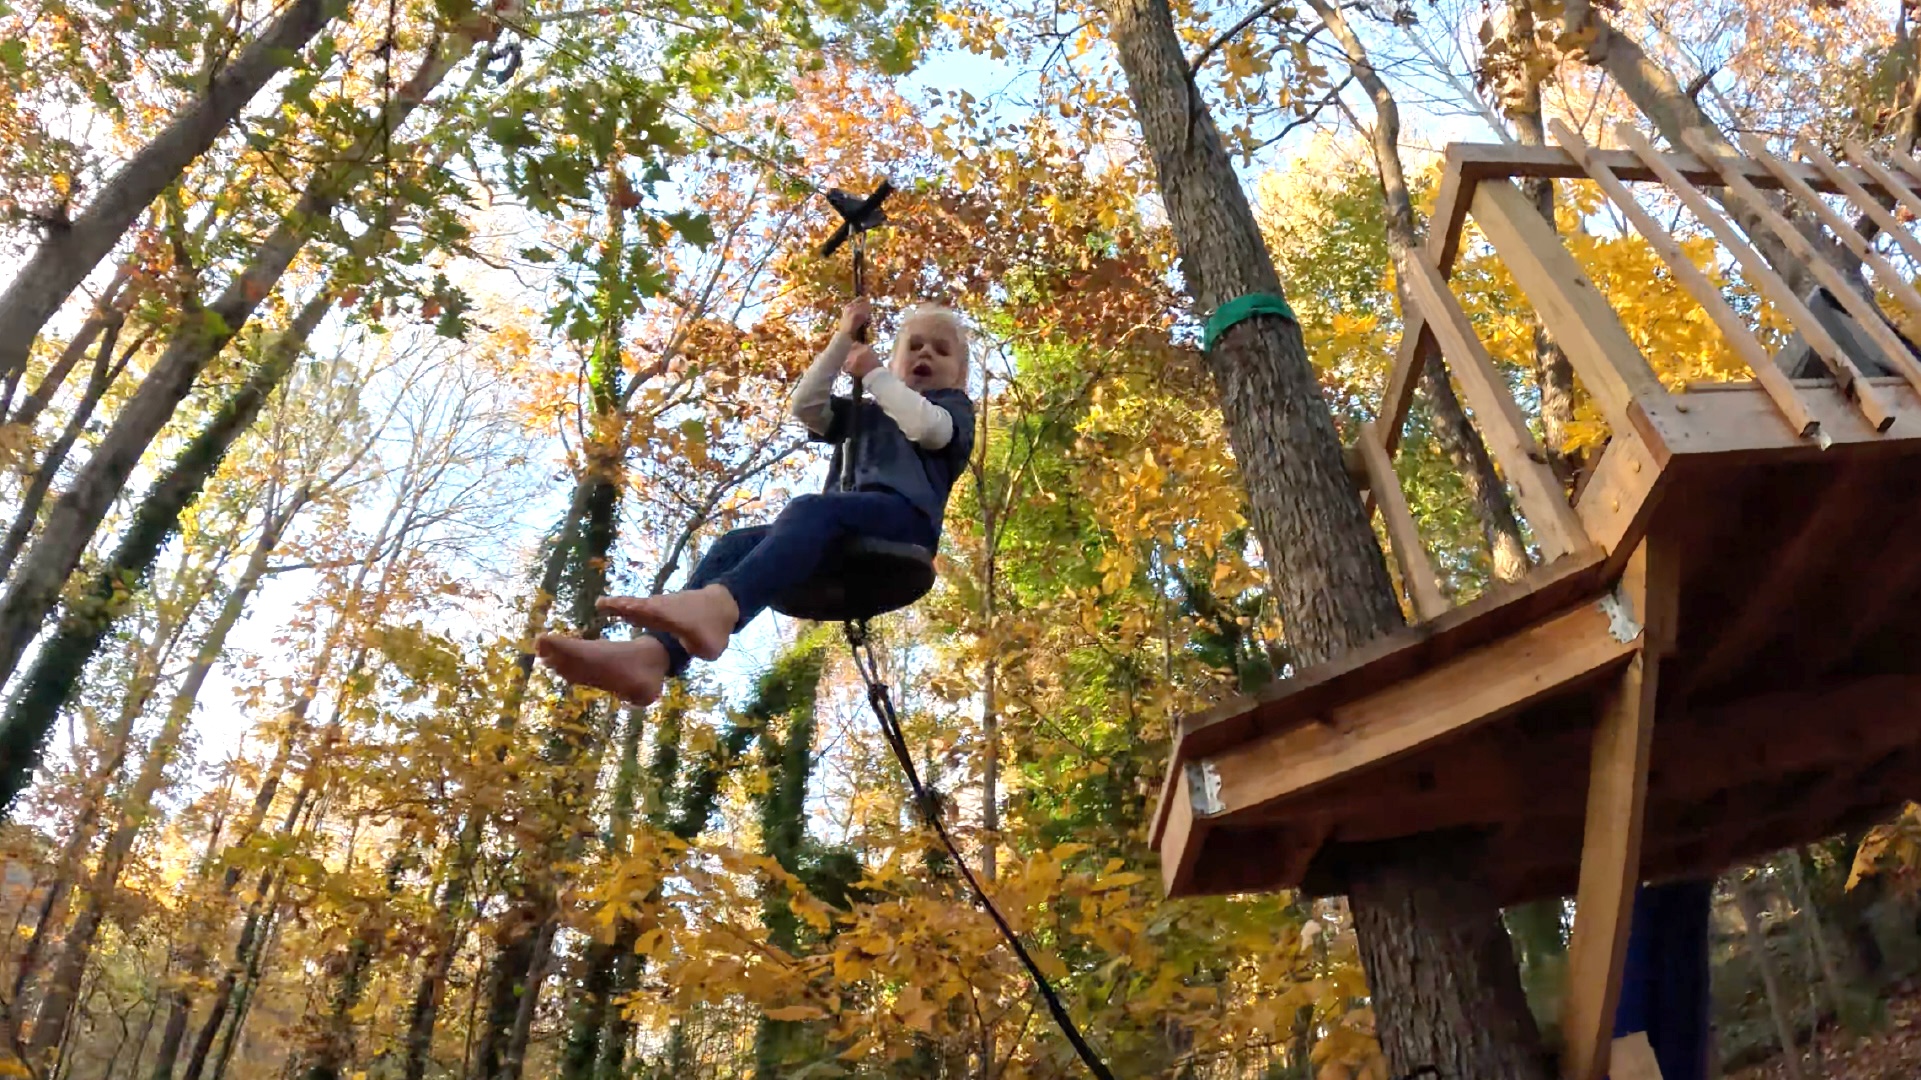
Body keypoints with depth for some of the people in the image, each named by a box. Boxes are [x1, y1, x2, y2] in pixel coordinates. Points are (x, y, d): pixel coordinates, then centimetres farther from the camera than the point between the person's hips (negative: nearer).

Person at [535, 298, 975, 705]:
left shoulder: (954, 406, 24)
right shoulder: (865, 415, 38)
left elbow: (927, 427, -2)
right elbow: (803, 405, 23)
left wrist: (873, 373, 10)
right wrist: (843, 339, 20)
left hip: (904, 516, -6)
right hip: (850, 533, 6)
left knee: (809, 508, -37)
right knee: (735, 546, -18)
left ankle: (716, 606, -66)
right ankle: (652, 654, -42)